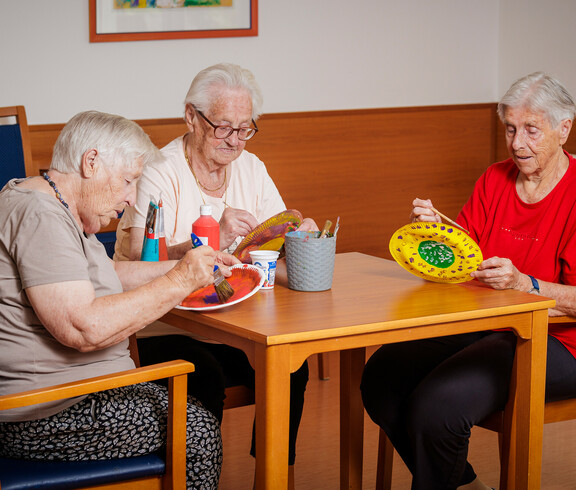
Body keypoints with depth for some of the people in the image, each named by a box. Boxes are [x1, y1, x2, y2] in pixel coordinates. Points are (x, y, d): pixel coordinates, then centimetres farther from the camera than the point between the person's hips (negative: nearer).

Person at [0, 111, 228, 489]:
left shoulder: (60, 212, 16)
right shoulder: (38, 216, -20)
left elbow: (104, 274, 30)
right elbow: (84, 329, -28)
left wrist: (181, 267, 17)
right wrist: (178, 283, -21)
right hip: (40, 420, -11)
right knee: (196, 429, -9)